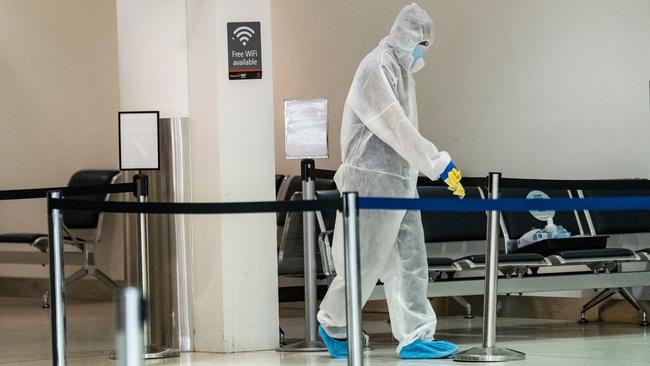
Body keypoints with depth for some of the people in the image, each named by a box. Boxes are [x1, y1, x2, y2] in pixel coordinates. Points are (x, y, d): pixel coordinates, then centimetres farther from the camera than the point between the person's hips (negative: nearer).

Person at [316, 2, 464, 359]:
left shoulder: (402, 70, 16)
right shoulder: (376, 68, -14)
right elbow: (396, 129, -21)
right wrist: (440, 164, -21)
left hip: (401, 181, 9)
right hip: (373, 182, -9)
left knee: (411, 261, 5)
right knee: (365, 263, -1)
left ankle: (415, 337, 6)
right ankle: (332, 325, 18)